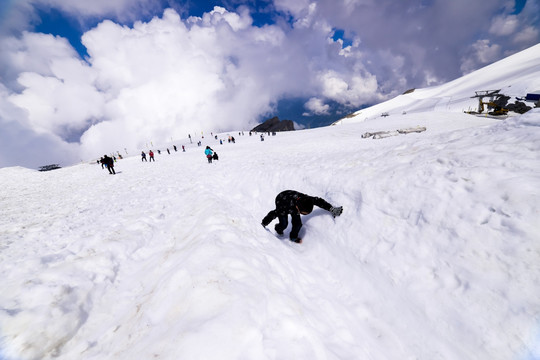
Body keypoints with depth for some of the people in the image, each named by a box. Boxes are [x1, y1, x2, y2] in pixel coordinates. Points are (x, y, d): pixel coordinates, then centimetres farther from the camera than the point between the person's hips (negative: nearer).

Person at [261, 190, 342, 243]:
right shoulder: (287, 207, -46)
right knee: (284, 224, -10)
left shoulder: (305, 199, -38)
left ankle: (293, 237, 24)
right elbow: (274, 214, -35)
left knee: (298, 224, -6)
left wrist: (332, 209, -27)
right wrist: (263, 224, -24)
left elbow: (319, 201, -24)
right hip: (280, 200, -3)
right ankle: (278, 228, 28)